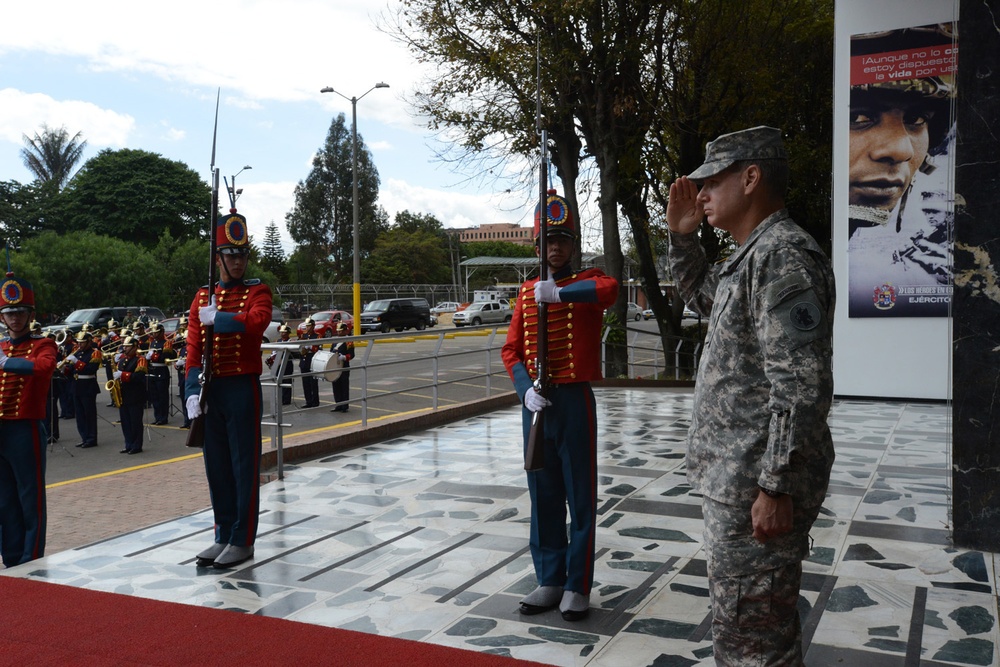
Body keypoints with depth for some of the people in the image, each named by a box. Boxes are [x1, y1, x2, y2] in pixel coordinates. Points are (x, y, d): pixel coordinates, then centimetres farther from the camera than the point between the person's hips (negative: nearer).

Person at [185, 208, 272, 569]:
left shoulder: (257, 291, -1)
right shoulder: (202, 296, 11)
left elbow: (256, 321, -24)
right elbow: (193, 347, 5)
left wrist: (215, 317, -14)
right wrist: (192, 390, -5)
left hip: (243, 389, -5)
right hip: (210, 390, 5)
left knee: (244, 466, 1)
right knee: (216, 466, 11)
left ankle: (243, 541, 9)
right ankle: (223, 535, 23)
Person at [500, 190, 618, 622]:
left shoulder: (587, 281, -2)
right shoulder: (527, 291, 10)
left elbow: (609, 289, -29)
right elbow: (511, 351, 7)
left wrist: (560, 292, -25)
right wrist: (525, 389, -8)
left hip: (574, 401, -4)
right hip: (536, 403, 4)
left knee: (580, 497, 3)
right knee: (543, 496, 11)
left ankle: (578, 587, 14)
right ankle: (550, 582, 24)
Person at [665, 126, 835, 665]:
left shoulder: (784, 255, -17)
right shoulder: (752, 256, 15)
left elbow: (799, 387, -23)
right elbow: (699, 294, 35)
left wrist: (776, 487, -24)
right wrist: (682, 234, 20)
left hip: (757, 485, -11)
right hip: (737, 479, 11)